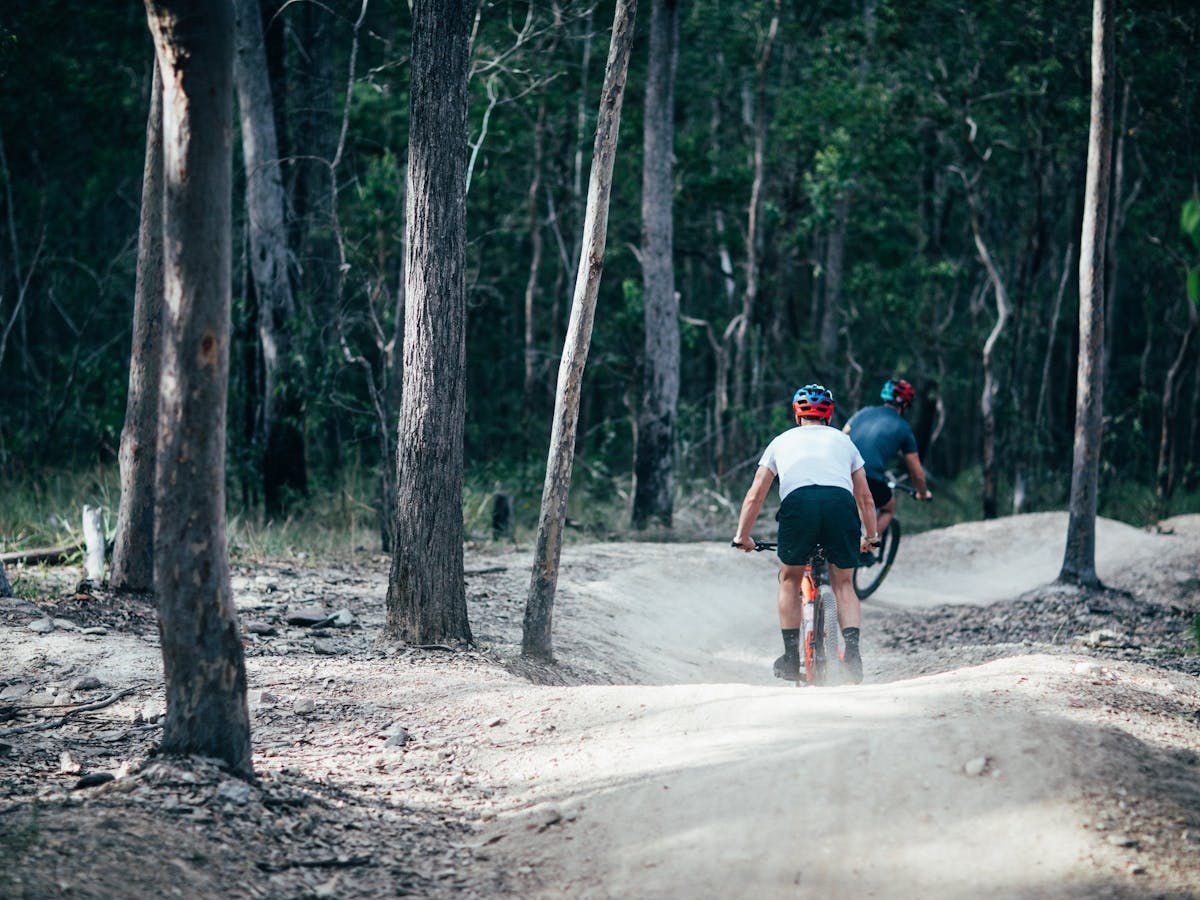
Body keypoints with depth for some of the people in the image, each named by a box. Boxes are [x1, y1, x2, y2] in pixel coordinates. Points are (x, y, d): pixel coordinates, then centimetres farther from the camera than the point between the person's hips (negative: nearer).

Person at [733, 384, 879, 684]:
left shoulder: (782, 441, 30)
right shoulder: (843, 440, 32)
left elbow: (755, 496, 30)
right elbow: (865, 497, 36)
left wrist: (742, 536, 40)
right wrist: (871, 536, 49)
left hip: (798, 502, -1)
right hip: (841, 503, 1)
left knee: (790, 580, 21)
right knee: (843, 584, 16)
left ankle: (791, 657, 15)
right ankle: (852, 651, -4)